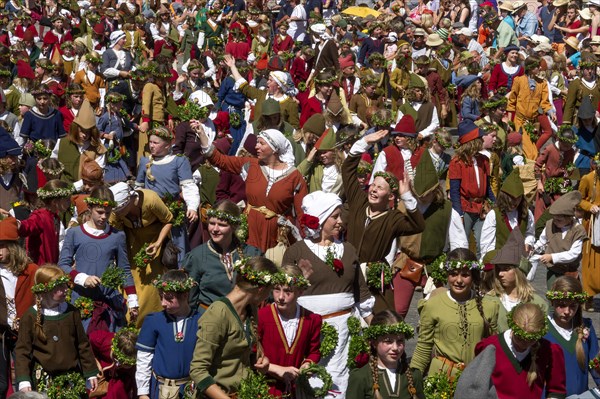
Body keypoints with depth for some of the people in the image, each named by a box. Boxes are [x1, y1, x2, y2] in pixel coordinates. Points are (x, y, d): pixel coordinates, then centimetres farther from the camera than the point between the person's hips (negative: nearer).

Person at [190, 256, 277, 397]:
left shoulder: (250, 310, 3)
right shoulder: (217, 314, -21)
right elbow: (197, 371, -22)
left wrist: (257, 360, 1)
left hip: (245, 391, 7)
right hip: (219, 394, -7)